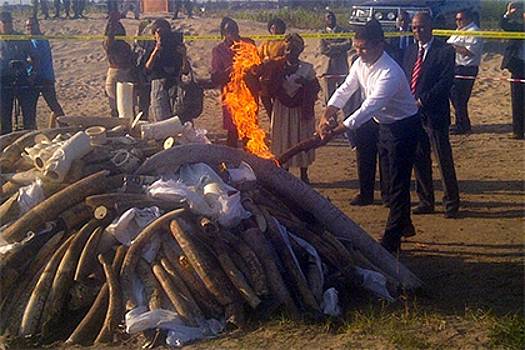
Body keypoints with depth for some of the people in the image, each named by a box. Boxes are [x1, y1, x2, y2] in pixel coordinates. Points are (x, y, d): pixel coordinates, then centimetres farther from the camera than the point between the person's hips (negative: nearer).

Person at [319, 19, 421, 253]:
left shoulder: (390, 73, -32)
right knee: (393, 179, 20)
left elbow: (369, 108, -38)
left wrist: (337, 130, -42)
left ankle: (391, 241, 1)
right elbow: (345, 89, -2)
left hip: (404, 126, -9)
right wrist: (328, 113, -20)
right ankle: (404, 225, 38)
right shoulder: (360, 64, -6)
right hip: (385, 125, 9)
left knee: (398, 182, -5)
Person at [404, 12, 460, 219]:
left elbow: (446, 81, -14)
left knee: (444, 160, -2)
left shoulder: (445, 51, -6)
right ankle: (425, 201, 22)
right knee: (419, 159, 11)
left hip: (434, 114, -6)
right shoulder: (411, 51, 14)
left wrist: (422, 100, -17)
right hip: (412, 114, 6)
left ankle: (451, 203, 10)